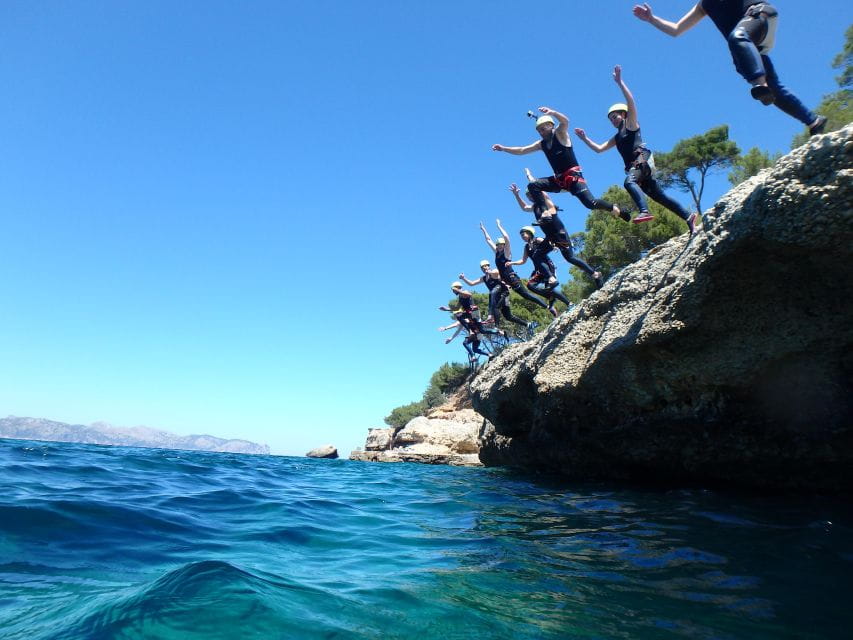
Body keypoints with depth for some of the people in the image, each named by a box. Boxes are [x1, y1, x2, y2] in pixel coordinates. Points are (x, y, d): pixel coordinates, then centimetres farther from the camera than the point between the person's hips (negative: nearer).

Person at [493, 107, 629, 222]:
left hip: (573, 176, -6)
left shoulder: (560, 134, -3)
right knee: (533, 186, -10)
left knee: (590, 202, -22)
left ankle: (619, 212, -3)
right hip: (558, 179, 6)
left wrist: (552, 112, -42)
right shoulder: (541, 144, 14)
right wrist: (503, 148, 7)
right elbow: (521, 151, 16)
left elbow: (565, 121, -25)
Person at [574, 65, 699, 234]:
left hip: (643, 160, -8)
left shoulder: (631, 124, 10)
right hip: (633, 166, 8)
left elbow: (631, 102, -7)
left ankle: (644, 212, -54)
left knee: (629, 182, -36)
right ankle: (688, 216, 6)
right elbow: (599, 149, 29)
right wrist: (584, 138, 19)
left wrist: (620, 82, -12)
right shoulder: (617, 138, 30)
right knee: (659, 196, 4)